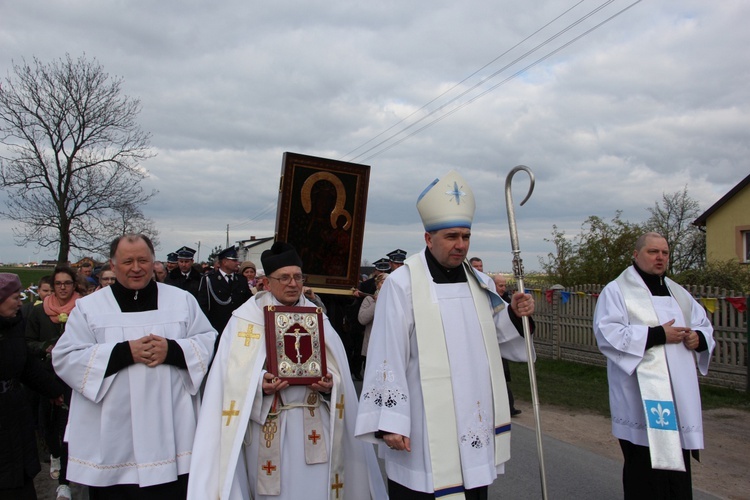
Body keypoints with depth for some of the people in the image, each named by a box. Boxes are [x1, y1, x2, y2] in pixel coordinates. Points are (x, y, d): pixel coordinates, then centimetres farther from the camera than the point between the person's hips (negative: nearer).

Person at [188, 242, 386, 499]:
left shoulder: (317, 318, 8)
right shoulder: (246, 319, -1)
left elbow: (337, 372, 7)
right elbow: (232, 377, -6)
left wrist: (330, 385, -13)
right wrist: (259, 385, -23)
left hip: (314, 427, 2)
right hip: (267, 426, -2)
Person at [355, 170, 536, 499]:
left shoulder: (480, 283, 8)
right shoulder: (402, 284, -11)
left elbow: (496, 339, 16)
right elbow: (387, 357, -14)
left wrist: (515, 314, -3)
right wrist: (389, 422, -15)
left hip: (475, 426, 6)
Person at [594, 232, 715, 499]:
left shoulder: (678, 293, 17)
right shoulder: (616, 291, -4)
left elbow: (704, 325, 23)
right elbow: (607, 334, -16)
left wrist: (699, 338, -1)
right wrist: (657, 335, -19)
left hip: (679, 396, 6)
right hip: (642, 399, -6)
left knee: (677, 468, 12)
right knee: (645, 475, -1)